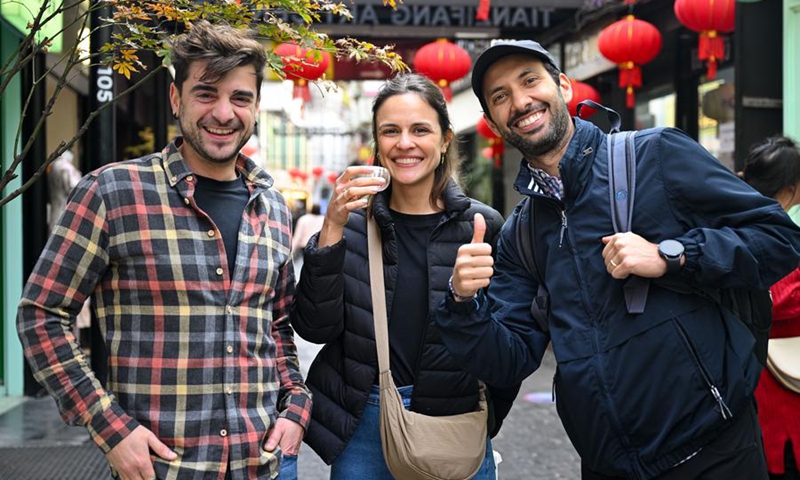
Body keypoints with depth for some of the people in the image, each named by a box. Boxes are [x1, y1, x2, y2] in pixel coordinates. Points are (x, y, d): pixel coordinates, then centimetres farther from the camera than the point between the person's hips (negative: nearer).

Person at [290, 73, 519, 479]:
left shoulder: (482, 226, -4)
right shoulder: (352, 220, -1)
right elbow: (314, 327, -9)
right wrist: (332, 228, -17)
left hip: (453, 427, 0)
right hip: (363, 428, 1)